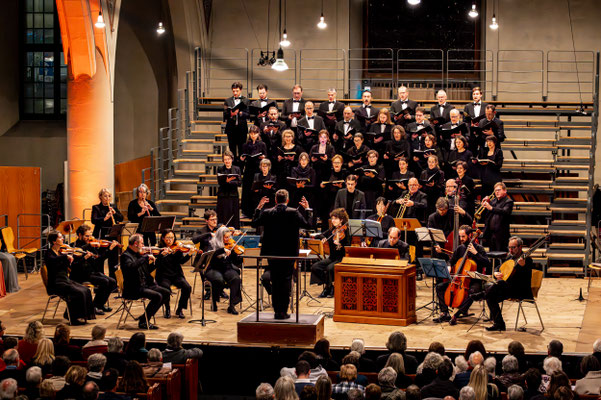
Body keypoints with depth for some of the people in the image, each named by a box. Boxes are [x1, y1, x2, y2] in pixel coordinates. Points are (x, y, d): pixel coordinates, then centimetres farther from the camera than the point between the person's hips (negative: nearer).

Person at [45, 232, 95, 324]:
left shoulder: (60, 252, 13)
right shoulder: (49, 253, -9)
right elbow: (52, 260, -34)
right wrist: (66, 256, -36)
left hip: (65, 280, 8)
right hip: (55, 284, -8)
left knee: (86, 290, -6)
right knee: (79, 292, -23)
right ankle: (76, 318, -15)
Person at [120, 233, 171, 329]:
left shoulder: (138, 254, 14)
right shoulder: (125, 256, -12)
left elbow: (148, 270, 24)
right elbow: (131, 266, -34)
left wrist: (155, 260, 13)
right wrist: (146, 257, -29)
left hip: (145, 285, 9)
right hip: (133, 289, -9)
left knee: (166, 293, 2)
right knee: (157, 296, -24)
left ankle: (145, 317, 5)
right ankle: (143, 322, -12)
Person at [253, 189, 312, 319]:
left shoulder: (267, 213, -3)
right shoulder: (294, 213, -10)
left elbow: (254, 223, 10)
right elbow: (307, 224, -3)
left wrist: (259, 207, 18)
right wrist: (306, 209, 9)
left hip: (271, 253, 2)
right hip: (288, 253, -2)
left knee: (275, 282, 11)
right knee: (286, 282, 3)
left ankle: (276, 311, 11)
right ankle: (283, 312, -1)